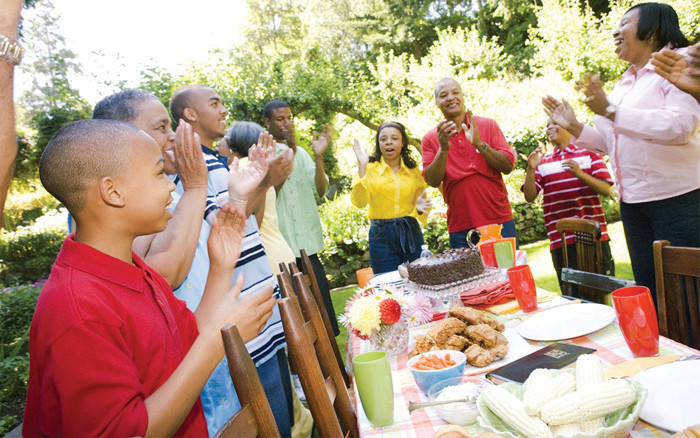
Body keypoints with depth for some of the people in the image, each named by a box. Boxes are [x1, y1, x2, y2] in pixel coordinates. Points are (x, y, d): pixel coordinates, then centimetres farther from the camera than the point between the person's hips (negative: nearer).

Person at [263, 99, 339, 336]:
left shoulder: (300, 152, 14)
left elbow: (320, 189, 6)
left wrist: (318, 157, -8)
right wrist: (288, 153, -19)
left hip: (307, 241, 5)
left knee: (319, 296, 8)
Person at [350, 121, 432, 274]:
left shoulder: (413, 170, 9)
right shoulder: (370, 168, 0)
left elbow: (420, 199, 16)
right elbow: (359, 202, -13)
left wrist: (419, 208, -8)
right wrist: (362, 167, -19)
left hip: (411, 232, 3)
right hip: (381, 235, -2)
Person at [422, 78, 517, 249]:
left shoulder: (488, 125, 4)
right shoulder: (430, 138, 4)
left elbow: (508, 167, -4)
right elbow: (432, 182, -6)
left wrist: (480, 144, -18)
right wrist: (443, 149, -20)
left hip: (499, 220, 1)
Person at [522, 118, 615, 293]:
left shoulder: (589, 153, 9)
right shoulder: (543, 162, 12)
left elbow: (606, 190, -1)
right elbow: (529, 197, 3)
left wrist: (580, 174, -16)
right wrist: (531, 169, -12)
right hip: (561, 241, 1)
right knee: (573, 298, 4)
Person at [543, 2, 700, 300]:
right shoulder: (624, 84, 18)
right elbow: (609, 142, 22)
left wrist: (611, 111, -24)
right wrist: (573, 127, 8)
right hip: (633, 202, 7)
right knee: (648, 289, 13)